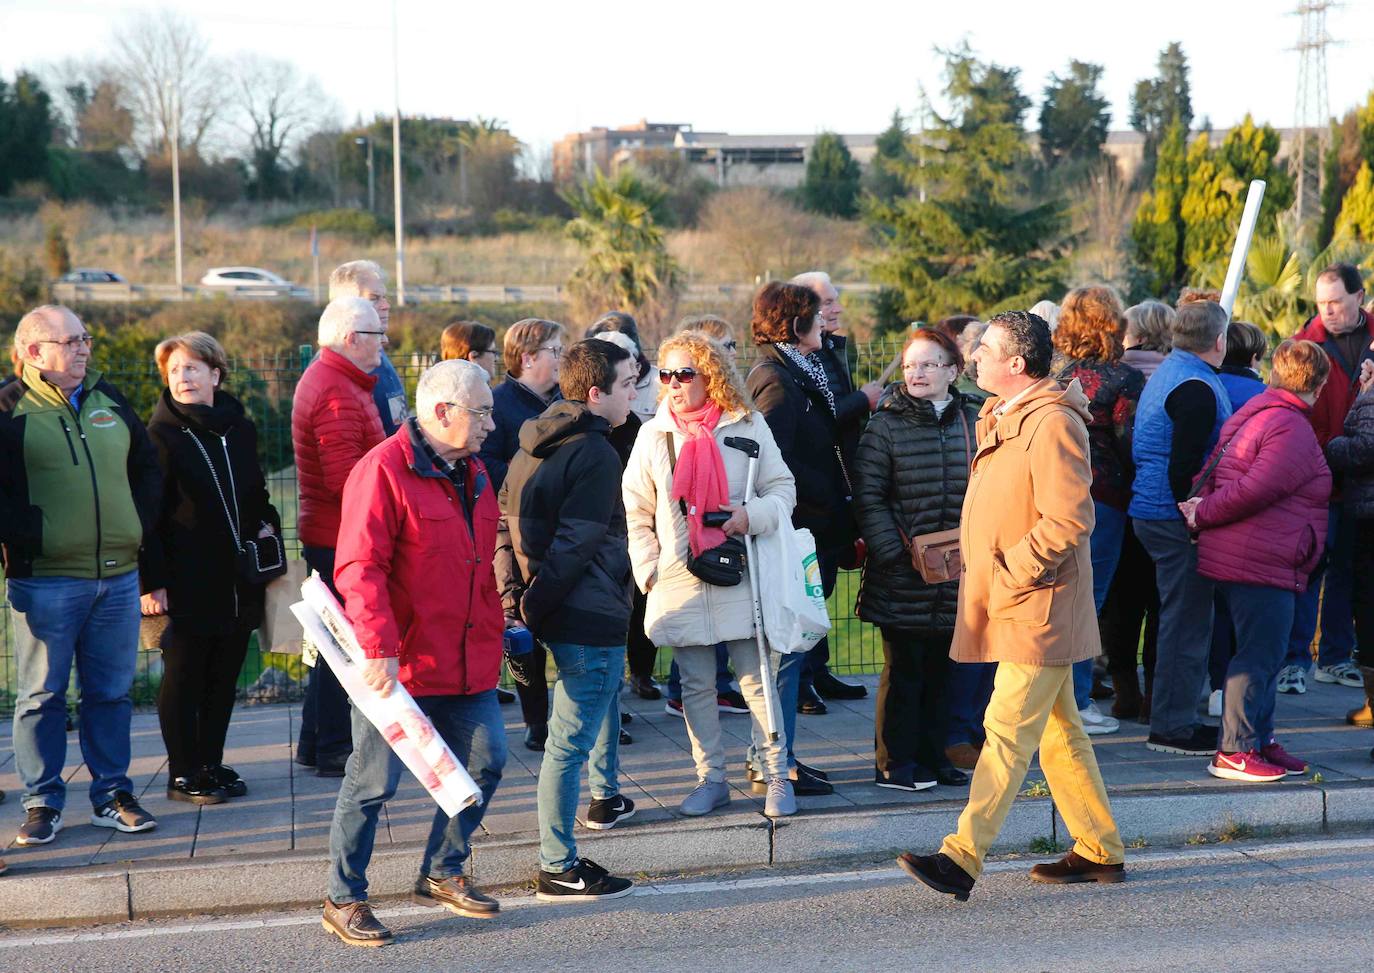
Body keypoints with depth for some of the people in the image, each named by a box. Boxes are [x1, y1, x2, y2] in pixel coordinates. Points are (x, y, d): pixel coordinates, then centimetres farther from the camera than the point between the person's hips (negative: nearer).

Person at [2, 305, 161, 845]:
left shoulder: (108, 398, 12)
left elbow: (148, 466, 21)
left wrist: (139, 522, 10)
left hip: (119, 575, 5)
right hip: (44, 581, -5)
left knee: (112, 691, 10)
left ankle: (112, 795, 20)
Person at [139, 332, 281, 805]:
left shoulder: (241, 430, 10)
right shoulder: (160, 436, -7)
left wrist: (266, 523, 3)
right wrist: (152, 581, -16)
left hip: (239, 583, 5)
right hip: (186, 584, -5)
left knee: (224, 677, 12)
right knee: (183, 679, 3)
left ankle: (211, 764, 24)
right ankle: (183, 774, 12)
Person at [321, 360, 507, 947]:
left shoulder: (472, 472, 13)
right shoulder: (383, 470, -15)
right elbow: (360, 569, -22)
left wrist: (495, 634, 22)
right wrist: (378, 649, -27)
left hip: (469, 663, 8)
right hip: (398, 667, -8)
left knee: (484, 763, 12)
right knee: (374, 783, 1)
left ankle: (441, 875, 30)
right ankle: (344, 901, 15)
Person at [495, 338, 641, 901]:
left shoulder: (533, 445, 10)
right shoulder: (596, 455, -18)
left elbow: (505, 524, 8)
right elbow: (573, 546, -22)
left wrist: (514, 597, 6)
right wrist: (535, 606, -14)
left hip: (556, 615, 10)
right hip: (590, 618, -10)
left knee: (607, 688, 34)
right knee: (570, 739, -4)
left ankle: (606, 796, 51)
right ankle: (558, 869, 3)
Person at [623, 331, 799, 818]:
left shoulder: (748, 426, 0)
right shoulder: (653, 435, 5)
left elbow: (783, 489, 4)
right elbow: (637, 512, 9)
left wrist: (754, 515, -16)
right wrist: (648, 569, 3)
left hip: (741, 577, -2)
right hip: (680, 582, 2)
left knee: (758, 681, 1)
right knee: (696, 686, 9)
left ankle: (777, 776, 11)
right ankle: (711, 778, 20)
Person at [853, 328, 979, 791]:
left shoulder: (975, 422, 8)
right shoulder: (886, 424, -4)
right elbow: (868, 496, -7)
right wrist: (892, 552, -14)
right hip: (902, 573, -4)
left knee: (943, 667, 12)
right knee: (903, 668, 1)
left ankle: (932, 754, 23)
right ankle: (894, 763, 11)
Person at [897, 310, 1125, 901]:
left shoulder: (1052, 424, -16)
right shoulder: (1001, 419, 16)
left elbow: (1069, 519, -23)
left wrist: (1010, 571, -20)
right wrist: (976, 554, 14)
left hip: (1035, 608, -10)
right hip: (1010, 603, 10)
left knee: (1008, 729, -10)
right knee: (1058, 731, 14)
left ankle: (963, 857, -11)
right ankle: (1099, 852, 22)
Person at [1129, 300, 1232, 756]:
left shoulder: (1169, 372, 15)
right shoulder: (1196, 388, -18)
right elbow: (1183, 466, -24)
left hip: (1153, 511, 11)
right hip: (1175, 518, -11)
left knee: (1183, 619, 17)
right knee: (1187, 621, -4)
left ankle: (1173, 718, 25)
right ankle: (1173, 726, 2)